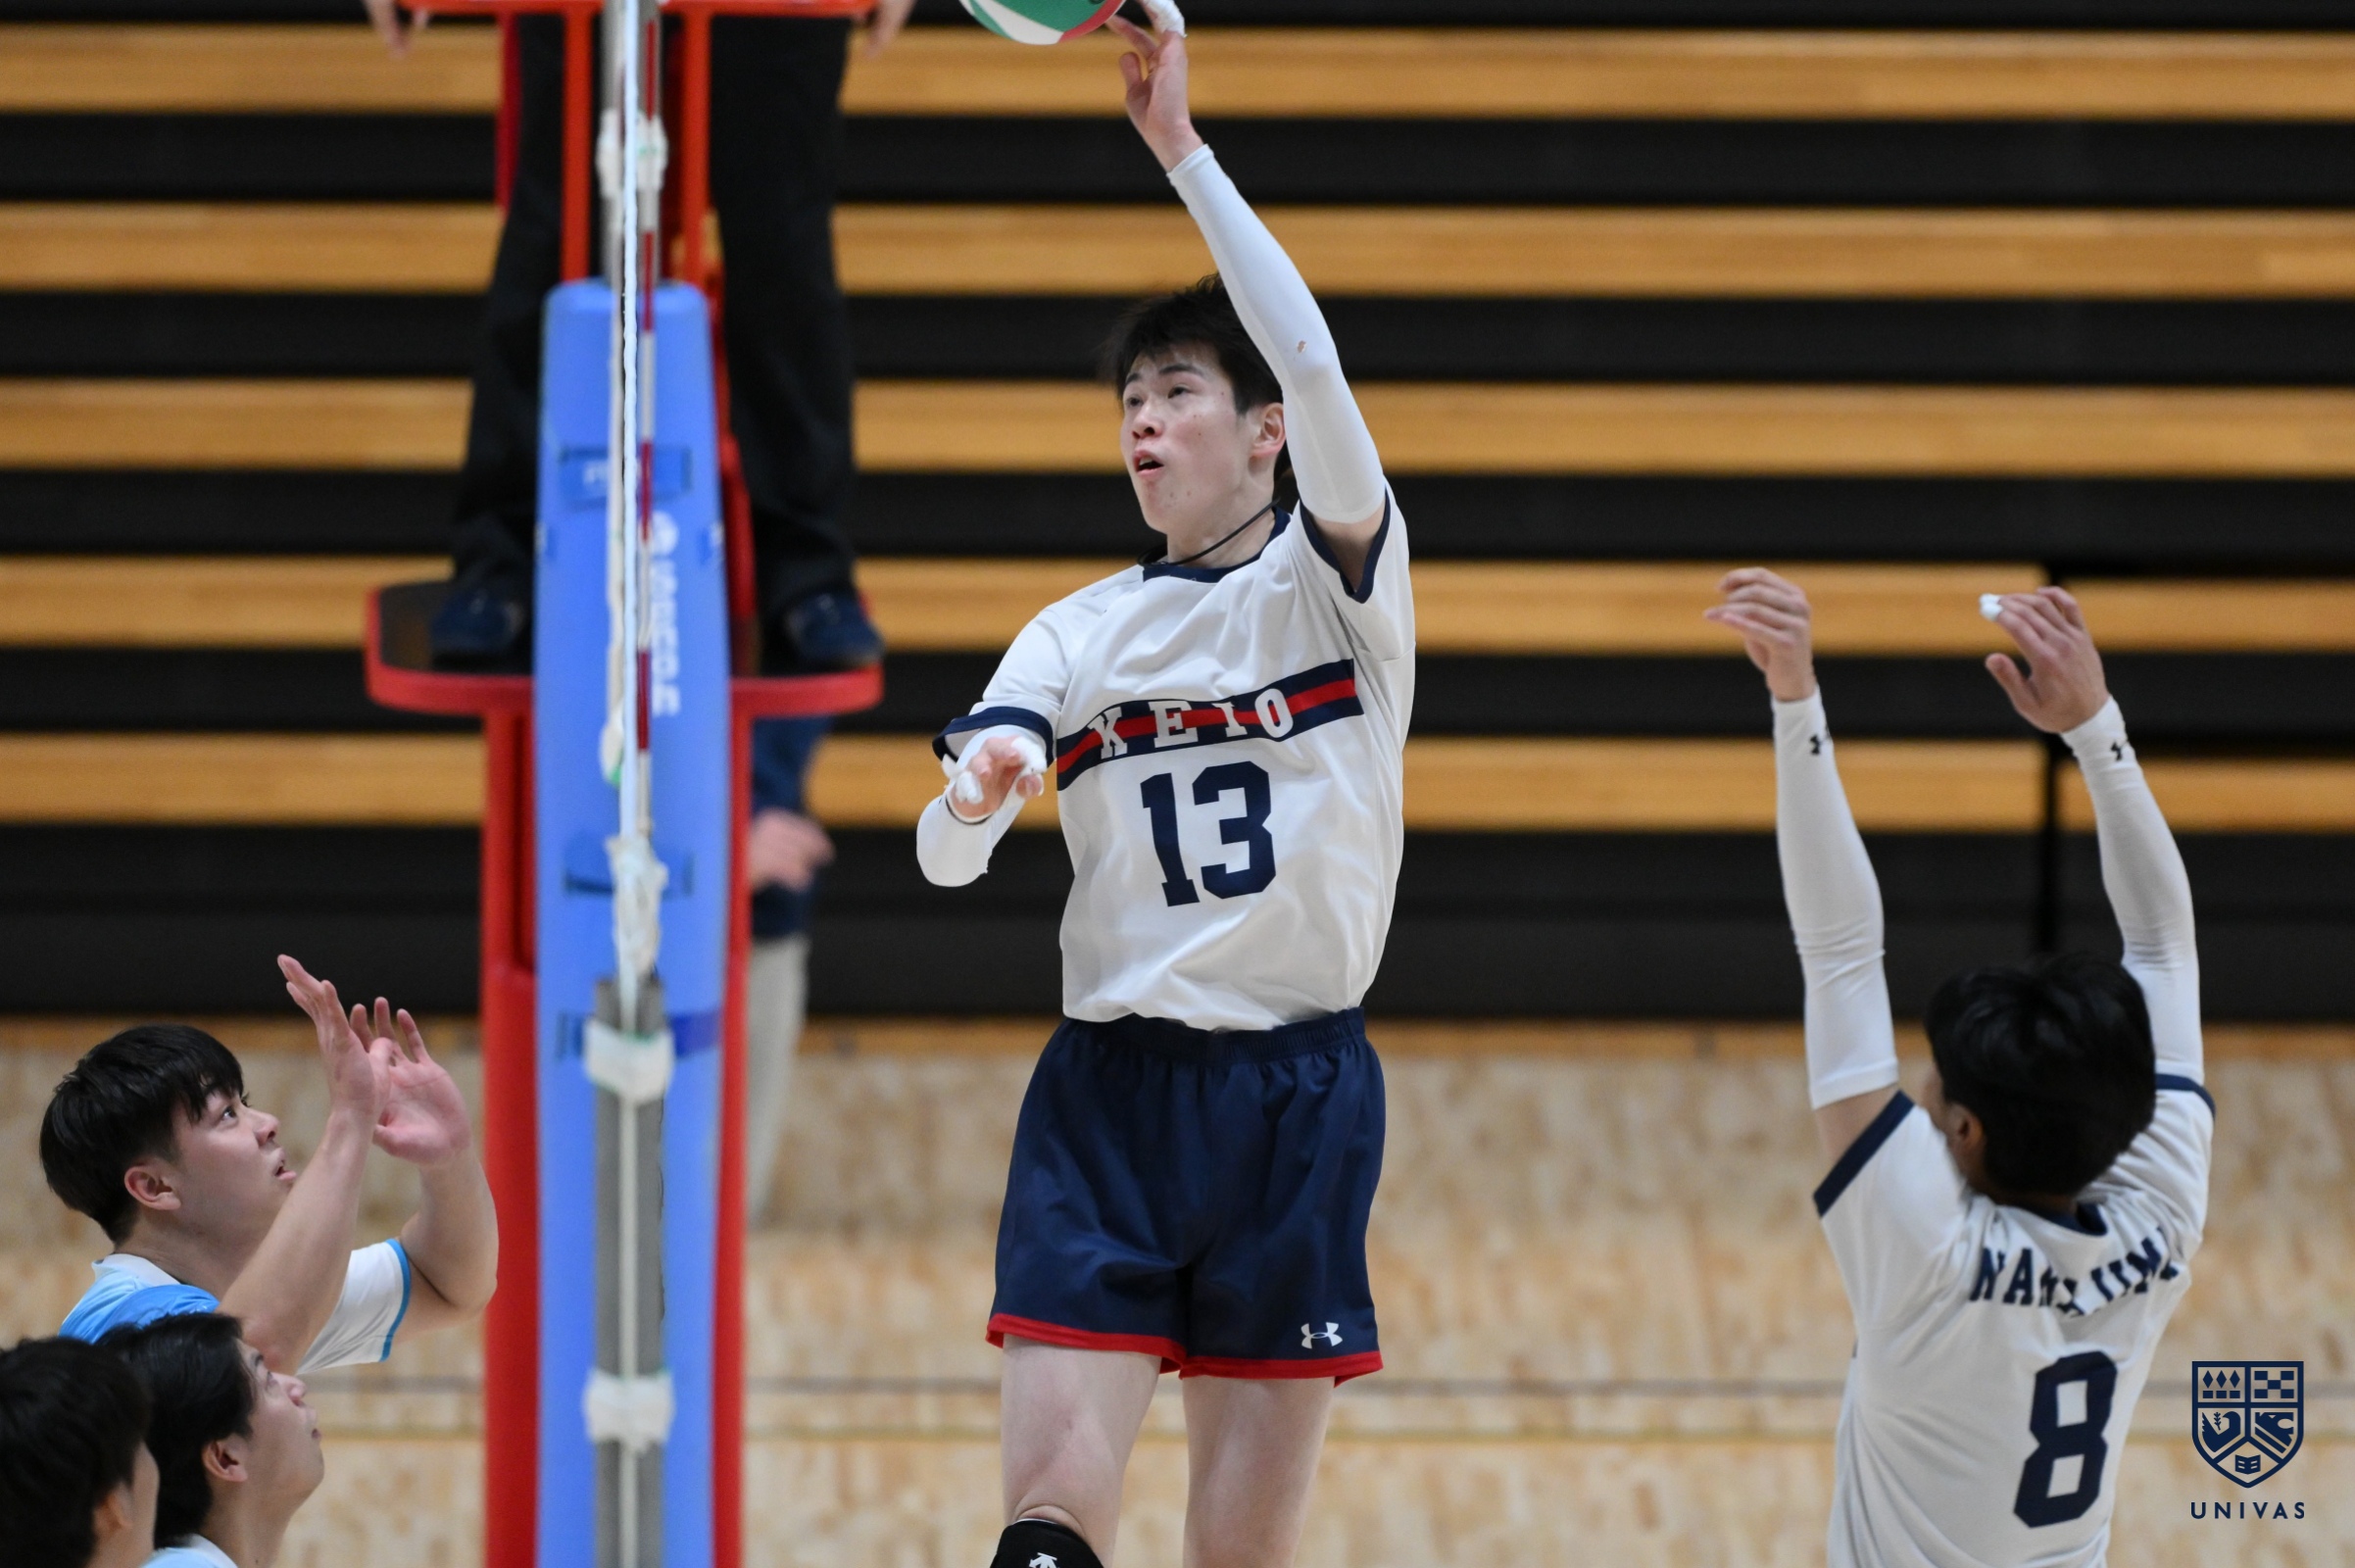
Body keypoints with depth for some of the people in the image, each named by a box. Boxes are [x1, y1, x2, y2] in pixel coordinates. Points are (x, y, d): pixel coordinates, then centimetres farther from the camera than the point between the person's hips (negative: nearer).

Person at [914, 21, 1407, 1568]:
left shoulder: (1340, 577, 1)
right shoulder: (1082, 631, 9)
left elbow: (1314, 367, -18)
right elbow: (945, 855, -2)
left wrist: (1180, 146, -22)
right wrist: (973, 797, -27)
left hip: (1300, 1092, -2)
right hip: (1111, 1090, 2)